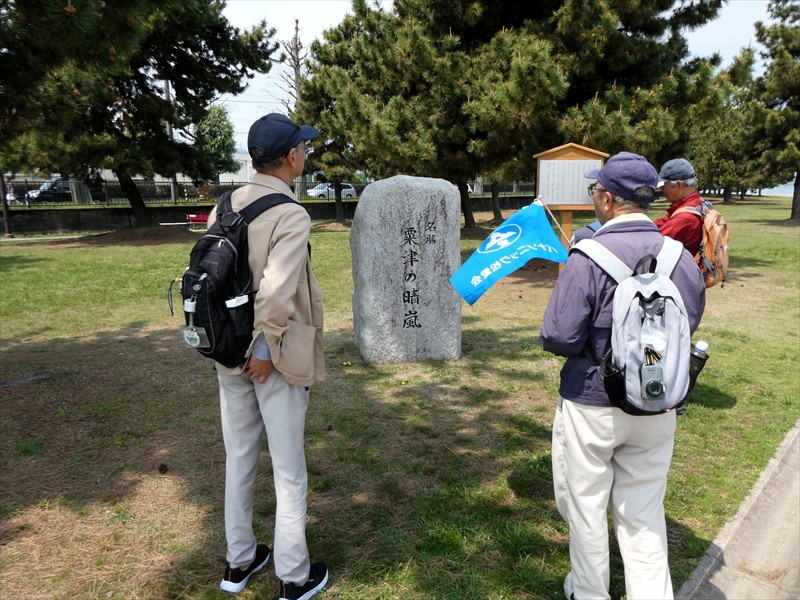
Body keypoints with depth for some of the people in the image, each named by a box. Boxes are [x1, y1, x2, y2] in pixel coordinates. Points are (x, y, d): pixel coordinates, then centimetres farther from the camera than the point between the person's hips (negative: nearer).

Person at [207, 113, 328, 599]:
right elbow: (275, 294, -30)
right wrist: (269, 352, -16)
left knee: (239, 459, 21)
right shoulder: (292, 215, -19)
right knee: (289, 472, 10)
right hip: (274, 359, -6)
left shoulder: (225, 206, 1)